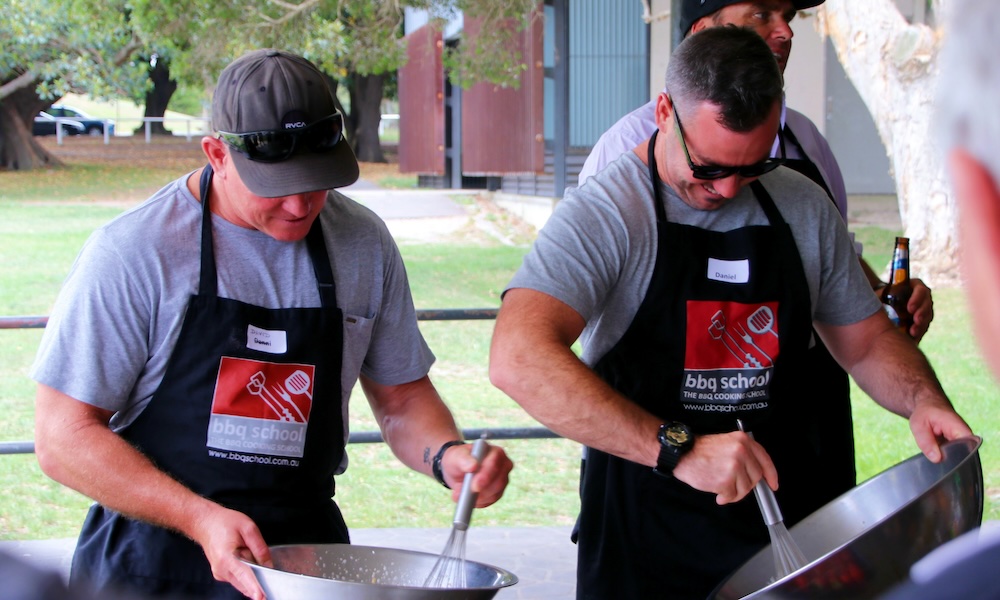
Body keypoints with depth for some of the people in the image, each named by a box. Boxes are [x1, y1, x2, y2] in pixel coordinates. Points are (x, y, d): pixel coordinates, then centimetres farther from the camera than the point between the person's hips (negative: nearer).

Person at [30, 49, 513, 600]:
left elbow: (401, 397, 12)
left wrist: (446, 455, -10)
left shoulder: (364, 244, 1)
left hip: (307, 552, 3)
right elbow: (63, 436, -12)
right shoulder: (132, 253, -13)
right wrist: (199, 519, -23)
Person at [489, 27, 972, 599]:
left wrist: (923, 399, -8)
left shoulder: (803, 208, 3)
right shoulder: (603, 212, -15)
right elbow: (518, 360, -30)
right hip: (644, 547, -5)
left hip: (782, 527, 5)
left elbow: (866, 340, 15)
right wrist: (678, 448, -37)